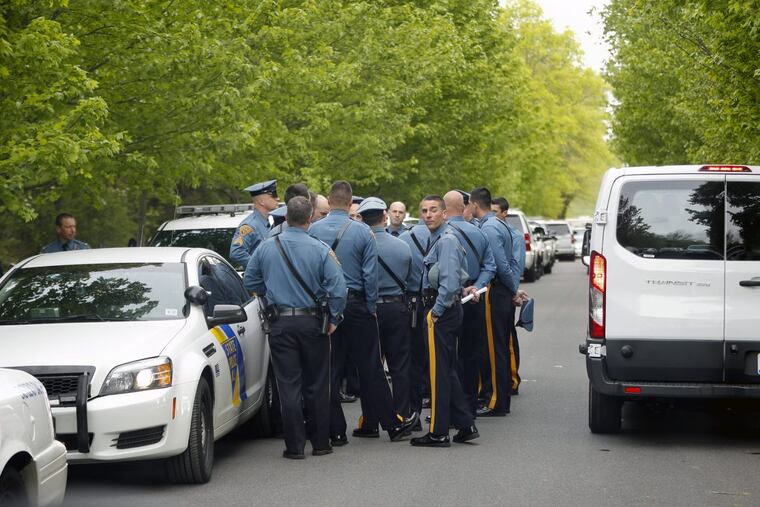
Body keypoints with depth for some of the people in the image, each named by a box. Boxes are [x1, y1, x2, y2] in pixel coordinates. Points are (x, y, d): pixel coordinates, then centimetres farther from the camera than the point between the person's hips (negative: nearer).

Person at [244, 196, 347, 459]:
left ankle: (295, 445, 3)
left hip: (280, 324, 1)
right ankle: (320, 442, 16)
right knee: (317, 385, 10)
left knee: (289, 386, 3)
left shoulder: (267, 247, -2)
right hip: (312, 322, -1)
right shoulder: (320, 250, -9)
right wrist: (334, 319, 0)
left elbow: (251, 282, 8)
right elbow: (338, 288, -13)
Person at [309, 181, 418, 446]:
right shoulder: (362, 232, -7)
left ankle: (336, 431, 6)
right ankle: (393, 424, 12)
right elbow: (370, 275, -6)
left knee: (330, 371, 6)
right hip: (356, 305, -1)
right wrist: (371, 308, 2)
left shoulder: (313, 230, -3)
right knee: (370, 367, 5)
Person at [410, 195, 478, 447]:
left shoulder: (446, 241, -16)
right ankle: (465, 424, 18)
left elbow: (449, 281, -24)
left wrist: (436, 311, -18)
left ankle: (438, 433, 1)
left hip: (441, 312, -10)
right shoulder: (441, 239, 15)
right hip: (449, 309, 10)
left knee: (439, 371, -4)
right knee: (448, 370, 15)